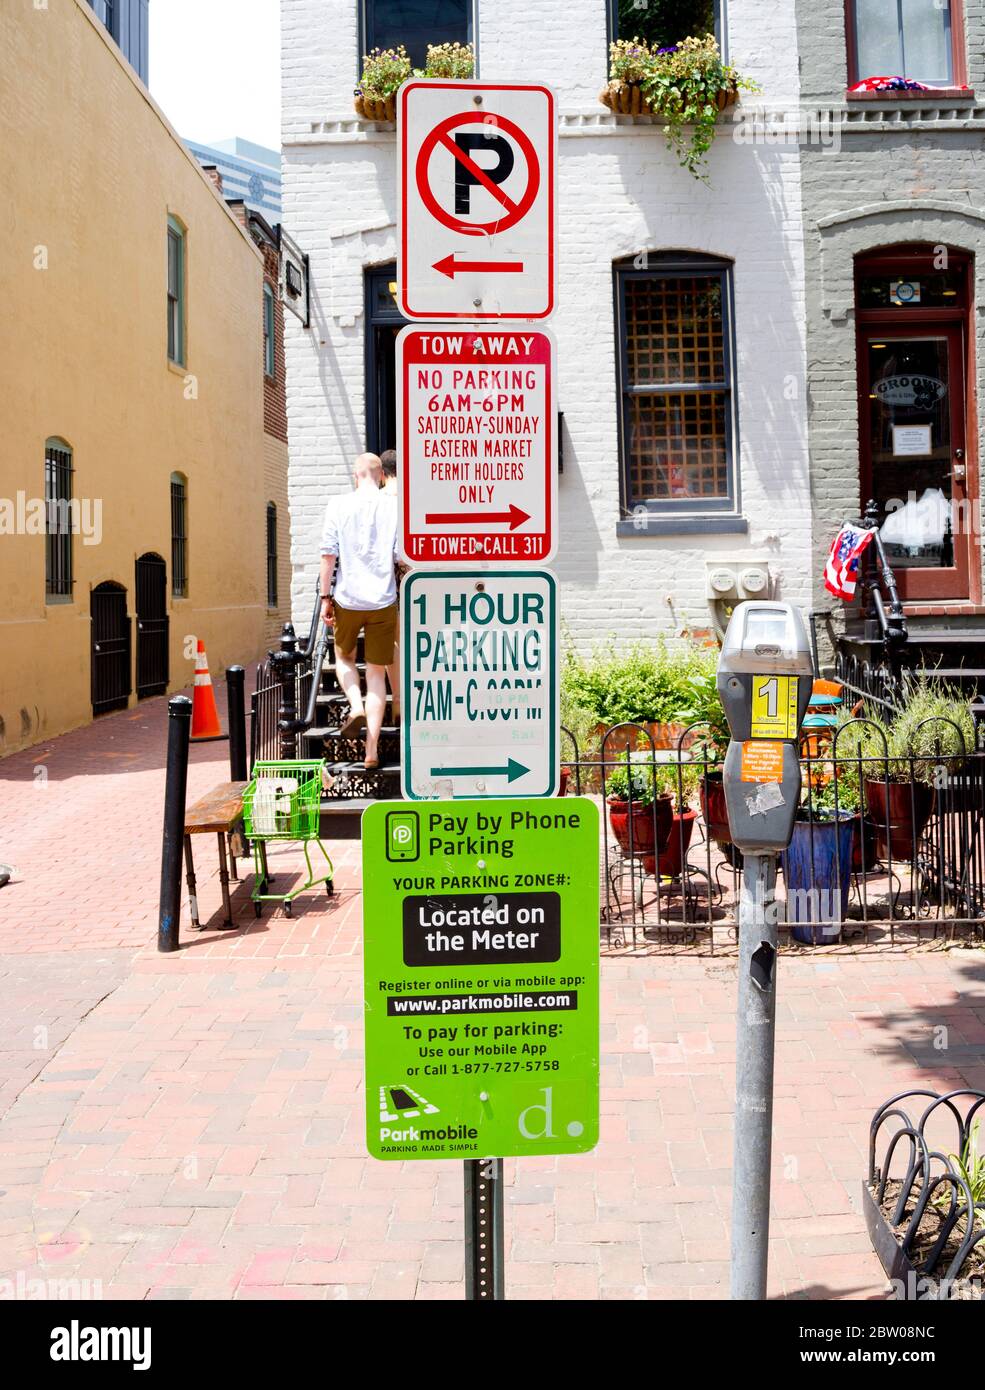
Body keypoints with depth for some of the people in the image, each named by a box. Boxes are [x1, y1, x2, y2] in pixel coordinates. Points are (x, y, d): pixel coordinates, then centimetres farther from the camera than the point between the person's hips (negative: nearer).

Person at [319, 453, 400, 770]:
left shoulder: (338, 505, -1)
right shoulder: (395, 506, -1)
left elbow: (329, 554, -4)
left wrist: (325, 596, 2)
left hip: (348, 599, 0)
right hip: (383, 600, 0)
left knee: (344, 655, 26)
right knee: (377, 670, 6)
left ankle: (356, 706, 0)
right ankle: (372, 750, 2)